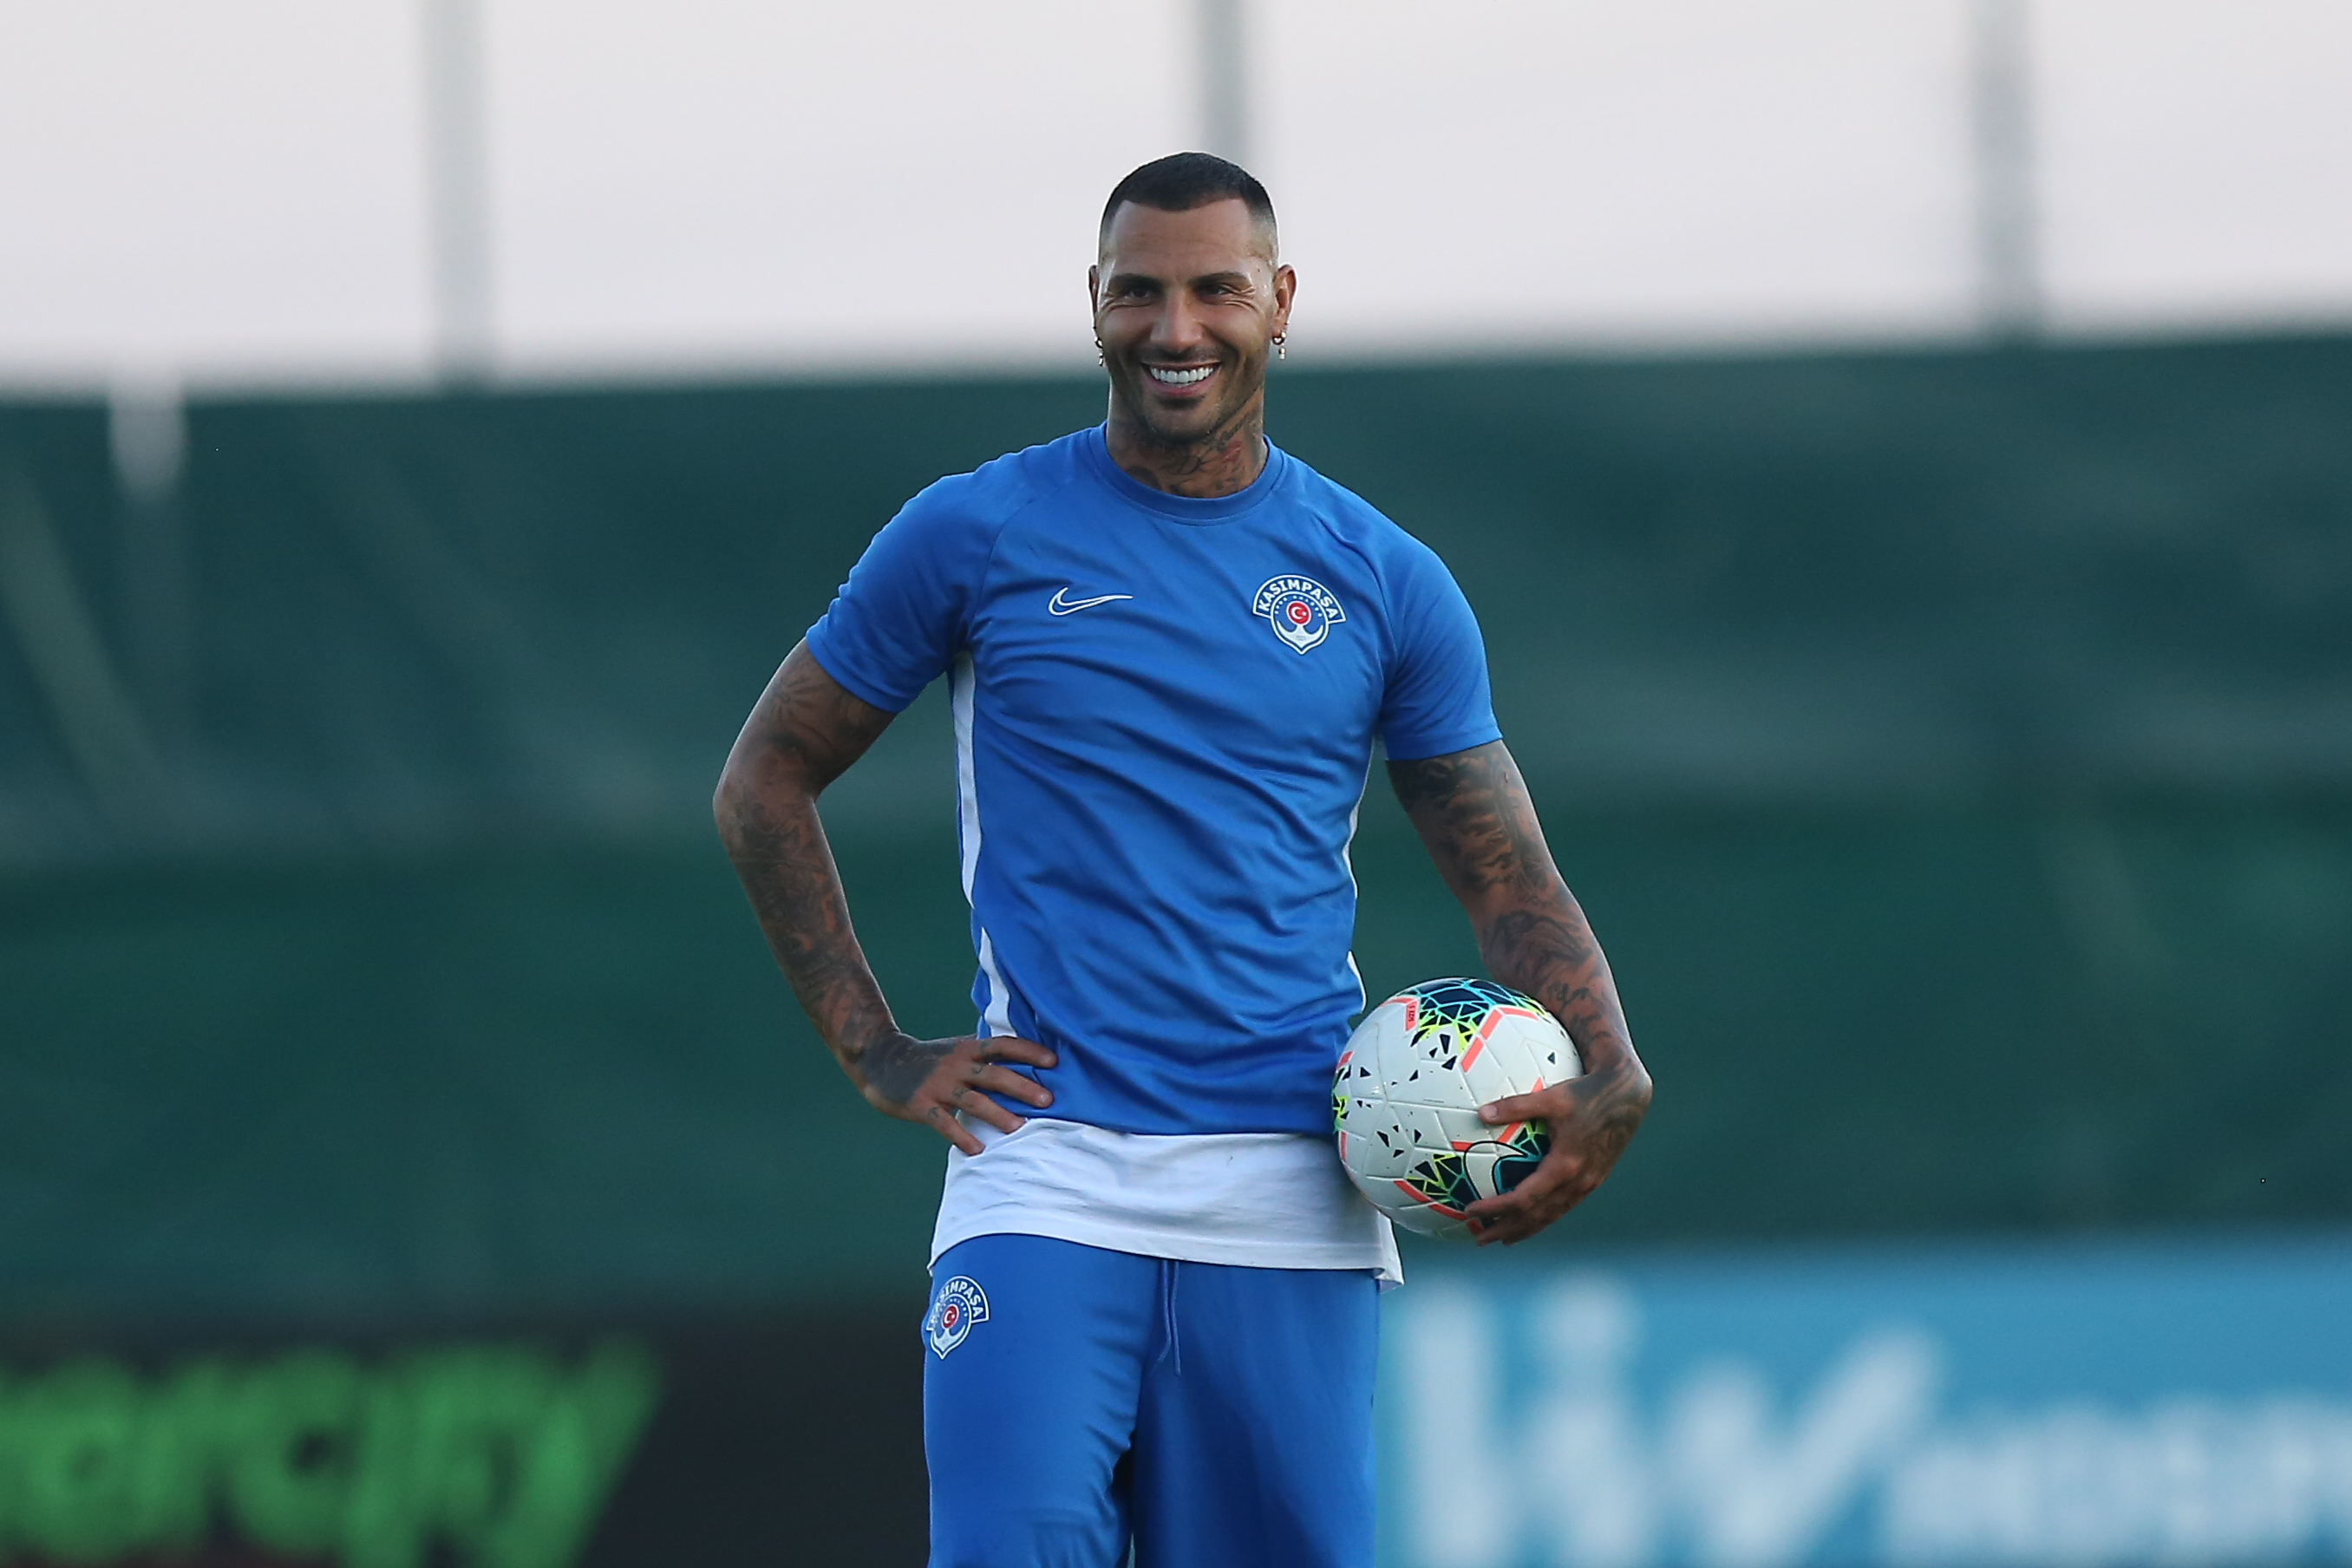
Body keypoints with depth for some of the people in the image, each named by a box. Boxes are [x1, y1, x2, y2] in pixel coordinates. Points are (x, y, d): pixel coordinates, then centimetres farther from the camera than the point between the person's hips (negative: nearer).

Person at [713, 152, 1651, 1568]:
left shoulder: (1387, 584, 10)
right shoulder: (975, 536, 5)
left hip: (1290, 1197, 2)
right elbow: (766, 784, 12)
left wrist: (1610, 1079, -9)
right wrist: (875, 1054, 3)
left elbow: (1510, 881, 11)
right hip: (1045, 1179, -2)